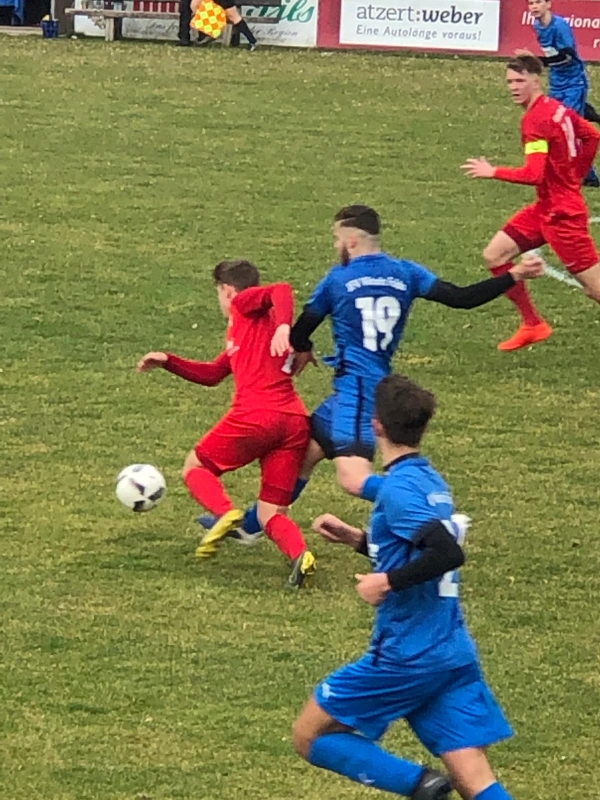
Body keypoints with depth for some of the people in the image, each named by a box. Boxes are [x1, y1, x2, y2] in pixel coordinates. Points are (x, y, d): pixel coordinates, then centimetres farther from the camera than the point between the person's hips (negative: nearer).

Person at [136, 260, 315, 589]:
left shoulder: (245, 304, 9)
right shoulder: (241, 333, 33)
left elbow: (282, 290, -13)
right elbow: (211, 374, 40)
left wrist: (283, 326, -29)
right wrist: (168, 362, 35)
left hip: (255, 416, -8)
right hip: (295, 423, 8)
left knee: (195, 467, 16)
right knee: (270, 515, 9)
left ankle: (224, 513, -13)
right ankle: (299, 554, -23)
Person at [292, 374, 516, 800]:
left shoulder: (399, 487, -14)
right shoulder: (432, 481, 13)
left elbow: (449, 554, -26)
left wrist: (388, 581, -18)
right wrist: (358, 538, 23)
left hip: (406, 655, -8)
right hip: (455, 653, 8)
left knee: (310, 737, 7)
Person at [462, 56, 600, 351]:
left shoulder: (535, 120, -21)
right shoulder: (557, 109, 6)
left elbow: (533, 174, -28)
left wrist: (493, 172, -18)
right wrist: (573, 176, 21)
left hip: (562, 213, -10)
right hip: (546, 208, 10)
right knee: (495, 255, 8)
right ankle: (532, 324, 15)